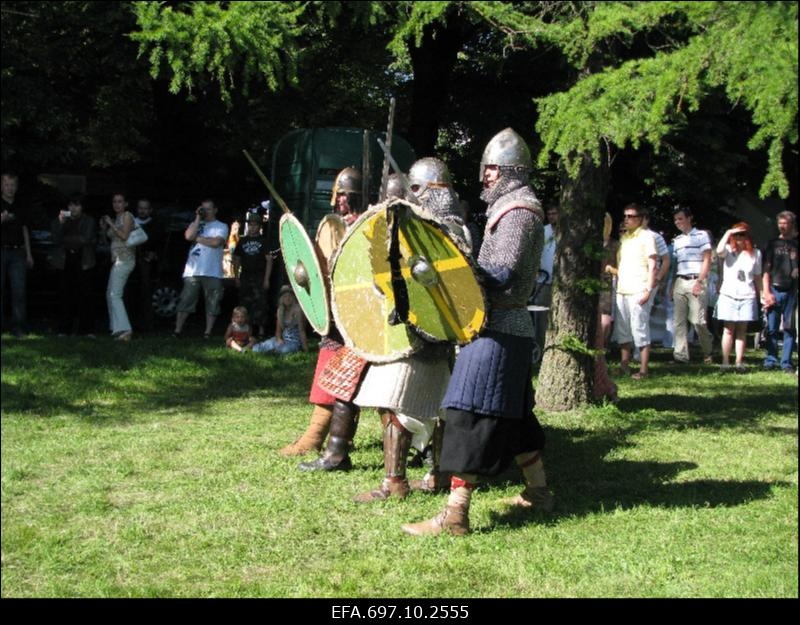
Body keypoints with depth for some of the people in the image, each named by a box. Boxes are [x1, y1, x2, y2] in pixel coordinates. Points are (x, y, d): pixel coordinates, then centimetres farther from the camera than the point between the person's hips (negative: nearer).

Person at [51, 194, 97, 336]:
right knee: (66, 296, -3)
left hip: (83, 262, -1)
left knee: (85, 295, -8)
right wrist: (61, 223, -10)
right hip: (65, 261, 1)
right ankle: (64, 329, 1)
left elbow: (88, 239, 3)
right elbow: (55, 240, 1)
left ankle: (87, 329, -7)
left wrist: (66, 239, 1)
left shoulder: (89, 221, 11)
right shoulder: (58, 221, 14)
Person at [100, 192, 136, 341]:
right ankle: (117, 328, 14)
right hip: (117, 260, 10)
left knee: (115, 294, -15)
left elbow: (124, 235, -16)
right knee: (110, 294, 11)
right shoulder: (117, 218, 21)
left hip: (124, 259, -10)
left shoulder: (127, 216, -5)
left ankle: (124, 329, -20)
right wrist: (105, 228, 11)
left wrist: (111, 224, -10)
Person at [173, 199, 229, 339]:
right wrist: (198, 218, 0)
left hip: (212, 272, -2)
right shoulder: (196, 224, 16)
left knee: (212, 303, 0)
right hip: (192, 270, 2)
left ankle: (208, 332, 6)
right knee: (185, 301, -1)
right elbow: (188, 236, -5)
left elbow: (216, 242, -11)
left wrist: (198, 238, -2)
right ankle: (177, 331, 2)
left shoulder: (221, 226, 7)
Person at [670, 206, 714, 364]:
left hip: (696, 281, -6)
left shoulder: (701, 235, 2)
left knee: (697, 320, -9)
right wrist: (672, 286, 13)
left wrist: (699, 282, -13)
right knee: (679, 321, 0)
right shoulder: (677, 240, 18)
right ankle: (681, 355, 1)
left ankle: (707, 353, 9)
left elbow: (707, 261, -4)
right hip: (679, 282, 6)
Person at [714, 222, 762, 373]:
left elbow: (757, 276, 13)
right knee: (728, 329, -2)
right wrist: (728, 233, -15)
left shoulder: (755, 253, 9)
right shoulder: (729, 250, 2)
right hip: (728, 295, -1)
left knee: (742, 330, 3)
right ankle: (725, 363, -2)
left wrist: (760, 295, 10)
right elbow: (719, 251, -22)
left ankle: (739, 363, 4)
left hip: (747, 296, 2)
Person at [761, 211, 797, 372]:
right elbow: (766, 269, 6)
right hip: (774, 291, 0)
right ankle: (770, 361, 8)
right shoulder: (773, 244, 10)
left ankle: (786, 363, 6)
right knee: (772, 328, 1)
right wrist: (766, 292, -3)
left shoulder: (796, 244, 7)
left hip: (791, 291, 0)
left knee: (790, 329, 2)